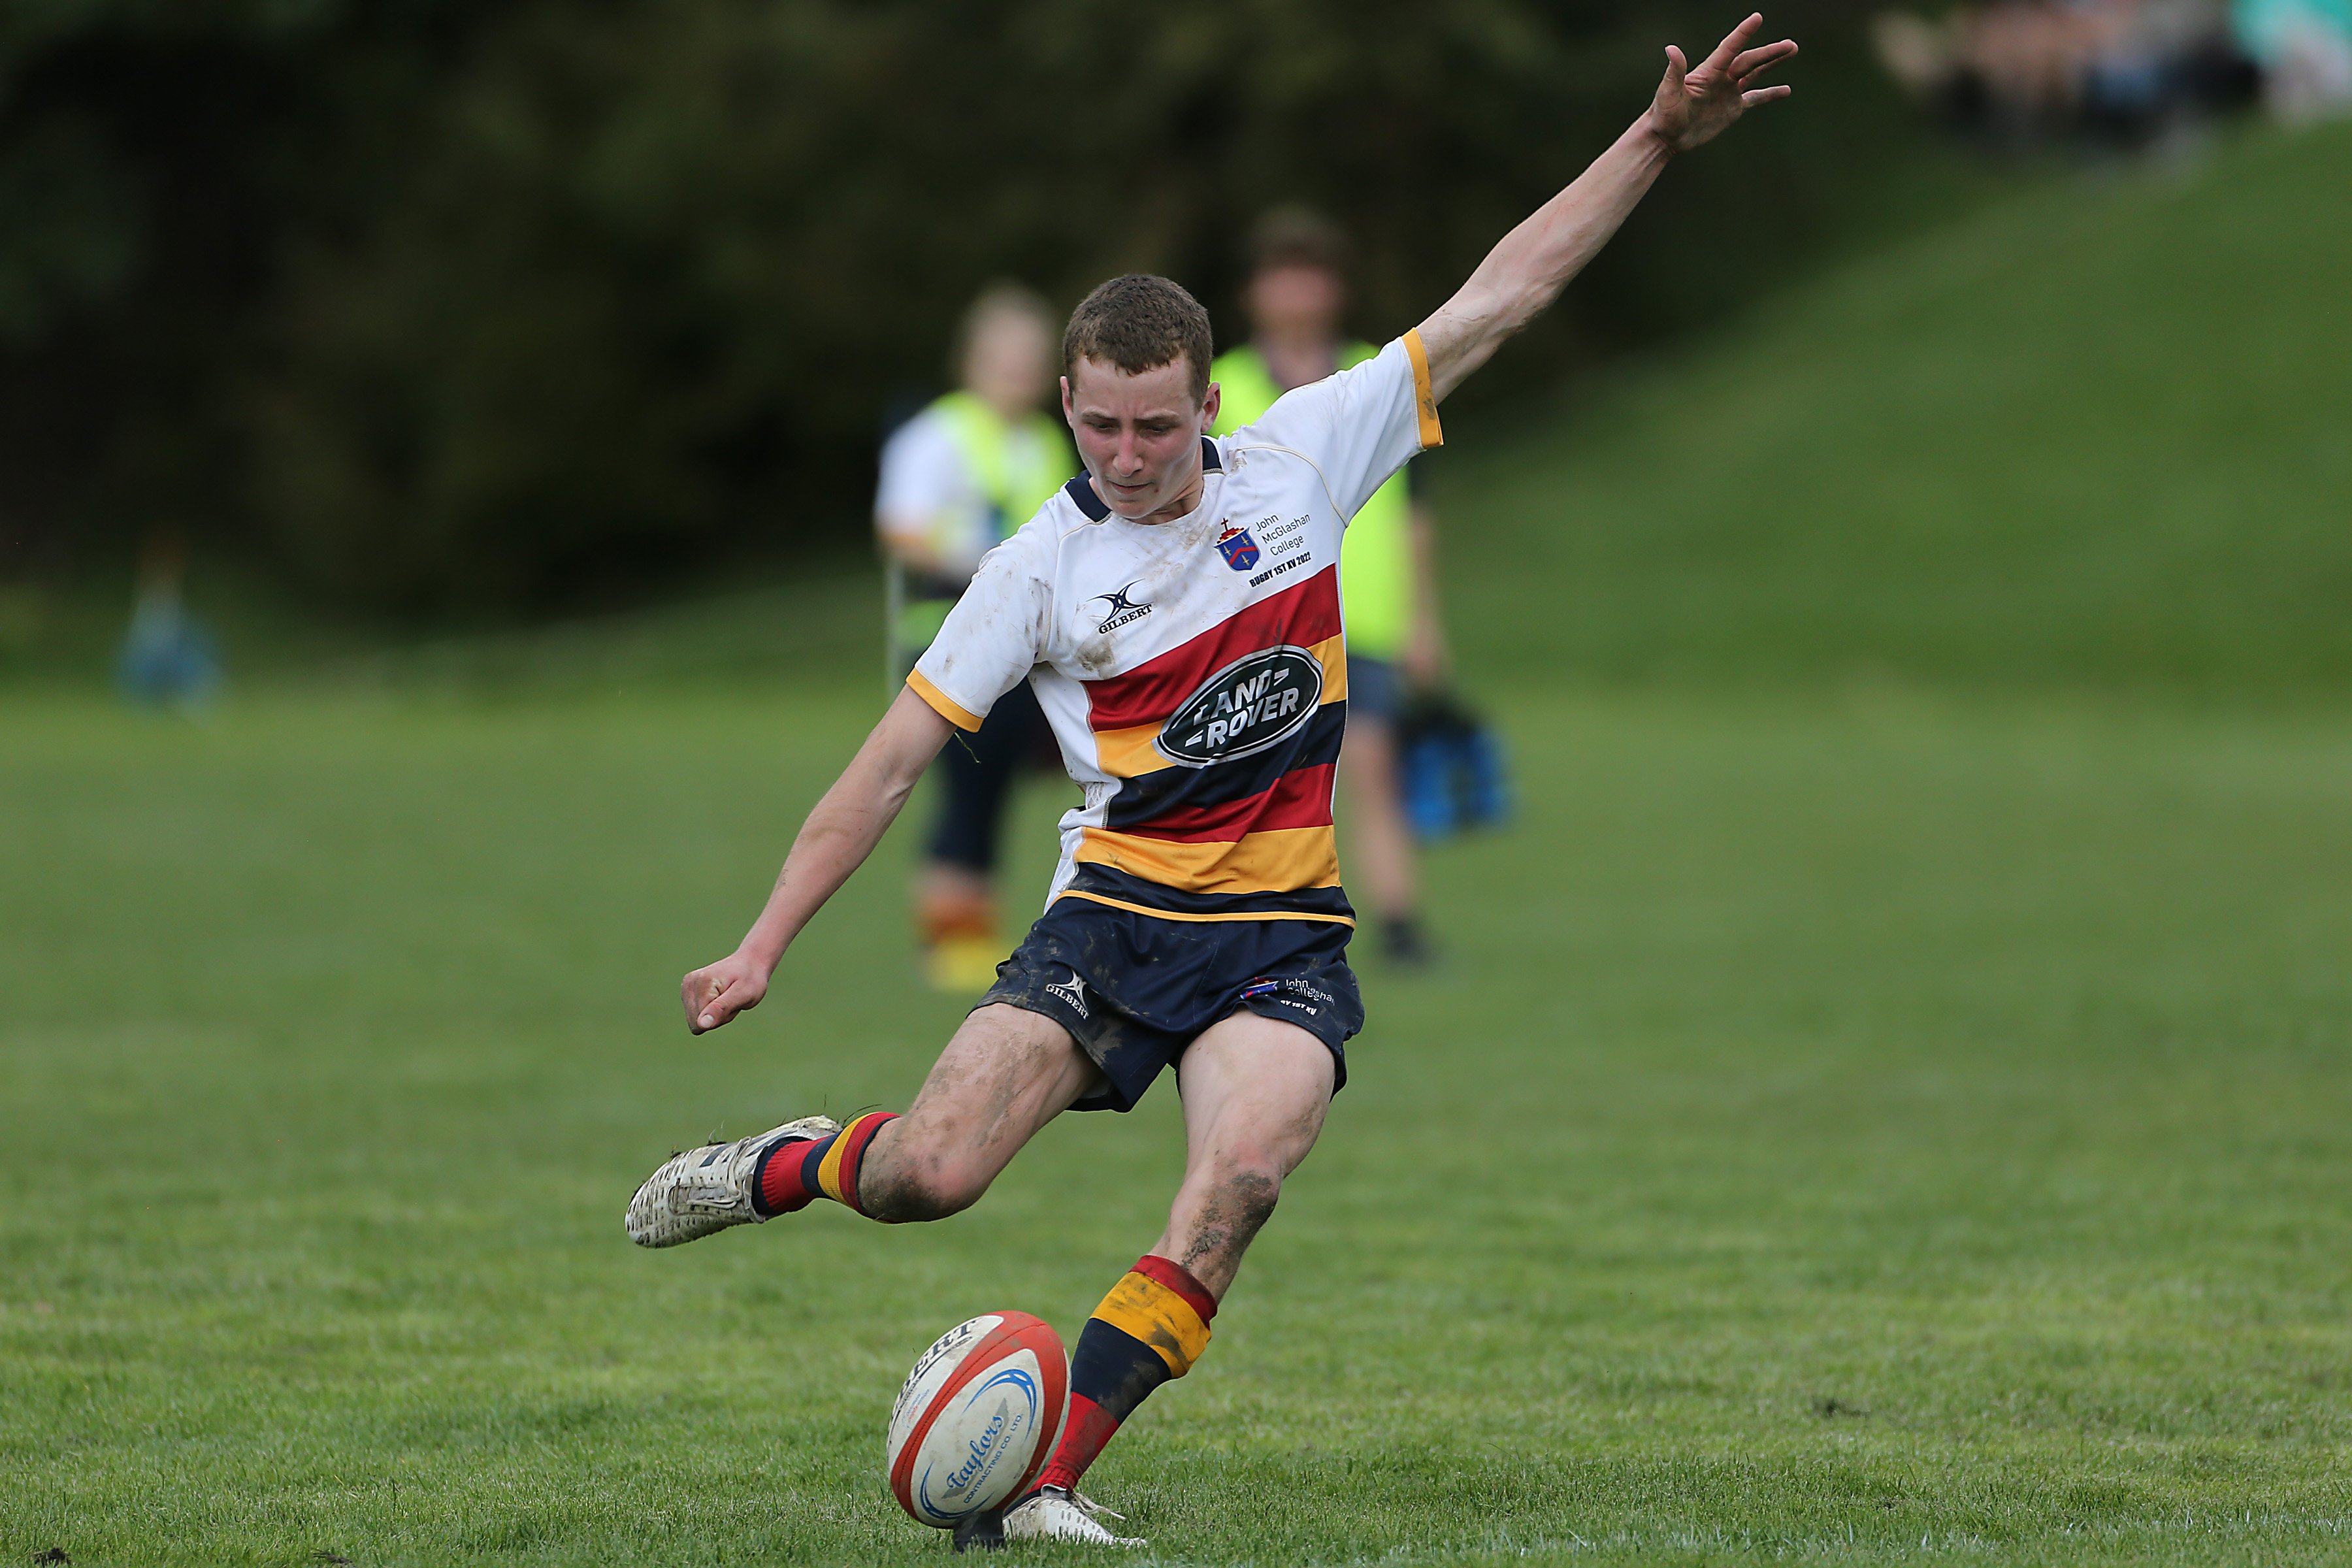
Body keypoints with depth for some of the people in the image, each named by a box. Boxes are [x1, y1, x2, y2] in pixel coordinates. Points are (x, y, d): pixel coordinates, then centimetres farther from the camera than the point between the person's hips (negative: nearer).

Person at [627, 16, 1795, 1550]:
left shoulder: (1299, 460, 1)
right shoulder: (1042, 564, -3)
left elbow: (1493, 301, 3)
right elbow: (894, 760, 1)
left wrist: (1660, 139, 0)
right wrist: (765, 944, -4)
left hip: (1280, 934, 1)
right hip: (1114, 915, -1)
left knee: (1238, 1179, -28)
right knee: (926, 1177, -15)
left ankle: (1037, 1485, -24)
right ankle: (785, 1165, 22)